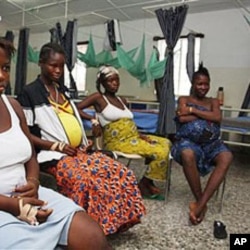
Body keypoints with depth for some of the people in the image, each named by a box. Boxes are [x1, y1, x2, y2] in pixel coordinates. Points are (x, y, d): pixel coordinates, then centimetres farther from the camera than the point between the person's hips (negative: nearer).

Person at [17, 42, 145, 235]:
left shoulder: (64, 91, 20)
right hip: (54, 156, -7)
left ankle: (114, 222, 0)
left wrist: (86, 142, 6)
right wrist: (57, 146, -15)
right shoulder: (29, 93, -1)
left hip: (80, 151, 7)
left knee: (121, 173, -13)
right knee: (88, 180, -36)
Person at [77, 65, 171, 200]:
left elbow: (129, 124, 16)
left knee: (166, 143, 1)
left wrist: (141, 135, 0)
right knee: (160, 152, -20)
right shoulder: (98, 97, -2)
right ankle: (144, 183, 2)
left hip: (133, 136, 8)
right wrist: (93, 120, -18)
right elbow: (76, 108, -9)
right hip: (117, 141, -8)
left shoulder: (122, 100, 18)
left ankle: (148, 181, 8)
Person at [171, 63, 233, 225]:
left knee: (227, 157, -32)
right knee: (187, 155, -41)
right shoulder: (184, 100, 16)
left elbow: (218, 118, 0)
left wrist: (193, 110, -4)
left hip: (211, 143, 3)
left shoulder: (213, 101, 22)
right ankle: (200, 201, -24)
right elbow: (182, 118, -4)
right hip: (189, 141, -2)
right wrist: (207, 117, 0)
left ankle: (200, 204, -34)